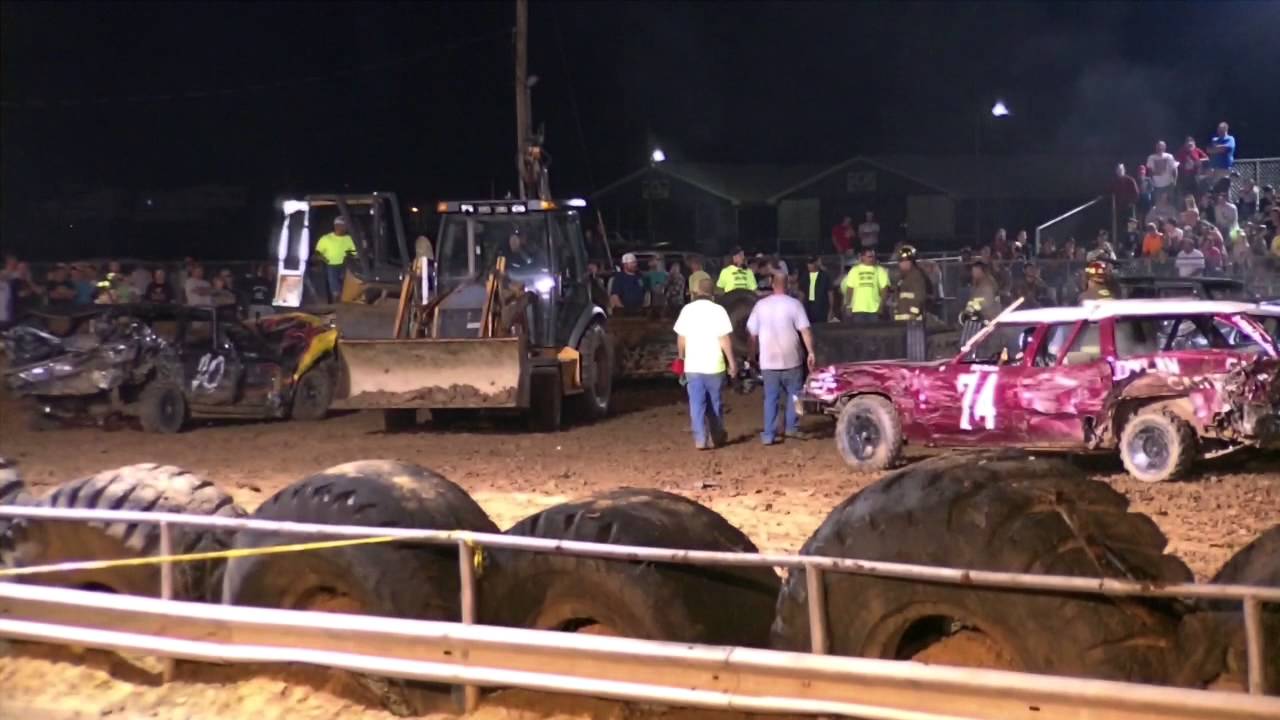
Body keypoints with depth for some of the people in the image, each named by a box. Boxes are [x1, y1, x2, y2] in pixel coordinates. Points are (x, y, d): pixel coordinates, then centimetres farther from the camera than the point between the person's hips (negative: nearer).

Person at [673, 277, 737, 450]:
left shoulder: (687, 310, 0)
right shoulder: (718, 310, -7)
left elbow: (681, 339, 5)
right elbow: (725, 340, -9)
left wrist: (681, 358, 21)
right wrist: (732, 361, -1)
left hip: (693, 366, 1)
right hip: (714, 365, -1)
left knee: (697, 404, 3)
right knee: (715, 403, 14)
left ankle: (700, 439, -4)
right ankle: (717, 437, 23)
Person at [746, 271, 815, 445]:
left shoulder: (761, 305, 1)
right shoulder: (794, 304, -7)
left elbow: (752, 333, 6)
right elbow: (805, 330, -12)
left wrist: (757, 350, 21)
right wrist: (811, 352, -7)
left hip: (768, 360, 2)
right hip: (791, 358, -2)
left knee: (771, 397, 5)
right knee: (794, 393, 16)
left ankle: (769, 434, 1)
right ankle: (791, 427, 17)